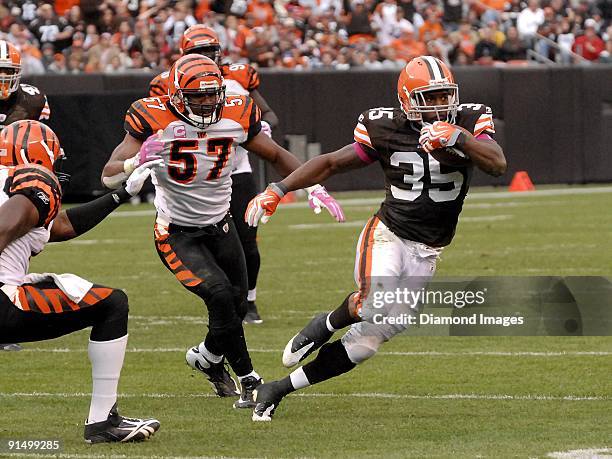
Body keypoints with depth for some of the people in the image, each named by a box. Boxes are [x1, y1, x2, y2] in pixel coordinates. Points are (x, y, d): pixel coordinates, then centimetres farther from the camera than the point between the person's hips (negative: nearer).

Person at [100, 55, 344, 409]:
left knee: (237, 305, 8)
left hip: (221, 228, 5)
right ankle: (249, 381, -10)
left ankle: (207, 357, 40)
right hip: (177, 234, -5)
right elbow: (109, 177, -23)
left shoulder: (236, 117, -9)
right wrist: (137, 161, -45)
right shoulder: (156, 121, -21)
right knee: (219, 294, -22)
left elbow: (277, 156, 6)